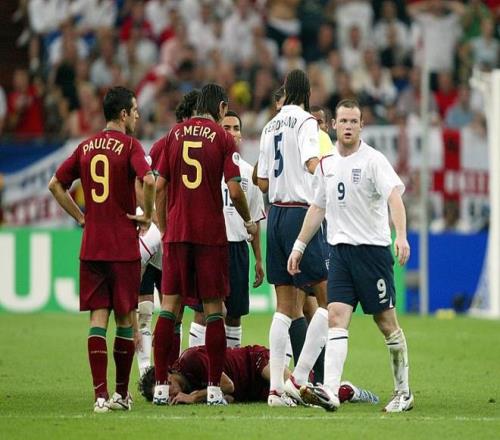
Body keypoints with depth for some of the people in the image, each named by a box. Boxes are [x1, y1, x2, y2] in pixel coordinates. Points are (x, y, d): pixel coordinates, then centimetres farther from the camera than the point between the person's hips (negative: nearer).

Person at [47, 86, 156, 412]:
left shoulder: (86, 147, 9)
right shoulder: (129, 146, -7)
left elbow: (56, 184, 11)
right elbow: (148, 180, -23)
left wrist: (81, 217, 13)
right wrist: (148, 214, -7)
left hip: (91, 247, 4)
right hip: (124, 246, -4)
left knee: (98, 316, 2)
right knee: (125, 317, 7)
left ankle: (101, 394, -7)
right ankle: (122, 394, 14)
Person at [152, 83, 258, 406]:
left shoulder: (174, 134, 8)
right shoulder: (222, 138, -2)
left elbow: (160, 187, 7)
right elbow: (235, 190, -8)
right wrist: (249, 222, 9)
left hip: (176, 232, 3)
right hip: (211, 232, -3)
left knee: (170, 307, 4)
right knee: (213, 310, 2)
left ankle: (161, 386, 1)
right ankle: (214, 388, -1)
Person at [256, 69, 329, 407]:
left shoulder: (270, 127, 14)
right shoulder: (305, 121, -6)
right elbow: (313, 164, -23)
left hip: (276, 214, 8)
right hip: (301, 213, -7)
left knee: (285, 306, 9)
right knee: (328, 300, -3)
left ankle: (276, 387, 3)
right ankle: (298, 379, -10)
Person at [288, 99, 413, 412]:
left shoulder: (373, 160, -8)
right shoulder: (327, 165, 12)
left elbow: (394, 196, -21)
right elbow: (317, 208, 23)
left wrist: (401, 237, -35)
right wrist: (299, 246, 23)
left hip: (373, 248, -5)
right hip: (340, 250, 5)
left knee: (387, 322, 1)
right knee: (336, 317, -11)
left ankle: (403, 393, 14)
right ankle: (330, 392, -22)